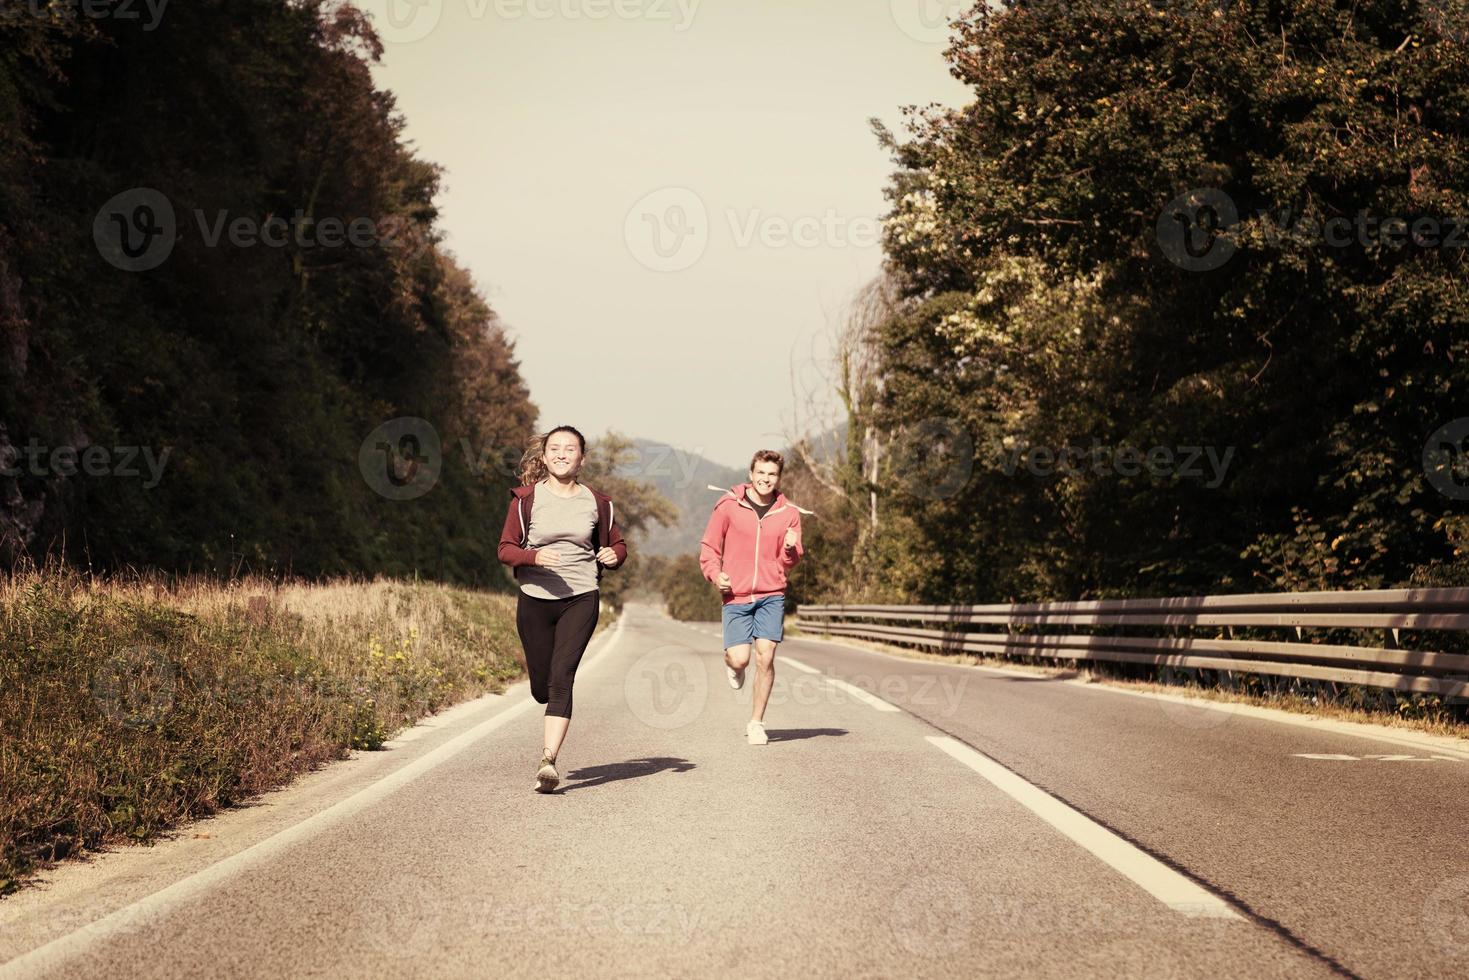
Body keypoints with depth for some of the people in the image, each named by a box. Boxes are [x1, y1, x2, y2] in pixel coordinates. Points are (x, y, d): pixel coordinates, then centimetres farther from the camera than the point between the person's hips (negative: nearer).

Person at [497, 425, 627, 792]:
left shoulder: (597, 503, 5)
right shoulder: (526, 499, 0)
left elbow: (618, 545, 17)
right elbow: (506, 549, -1)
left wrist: (614, 555, -7)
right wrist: (535, 556, -21)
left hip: (581, 599, -1)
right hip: (535, 599, 1)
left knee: (561, 679, -16)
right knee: (541, 687, 8)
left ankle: (548, 761, -19)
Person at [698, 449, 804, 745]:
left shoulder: (788, 513, 4)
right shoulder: (728, 506, -1)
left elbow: (789, 563, 9)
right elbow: (709, 547, 6)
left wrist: (791, 549, -14)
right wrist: (715, 574, -10)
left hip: (771, 596, 1)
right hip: (736, 596, -1)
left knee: (765, 657, -9)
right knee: (740, 660, -9)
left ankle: (756, 723, 5)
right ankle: (731, 664, 30)